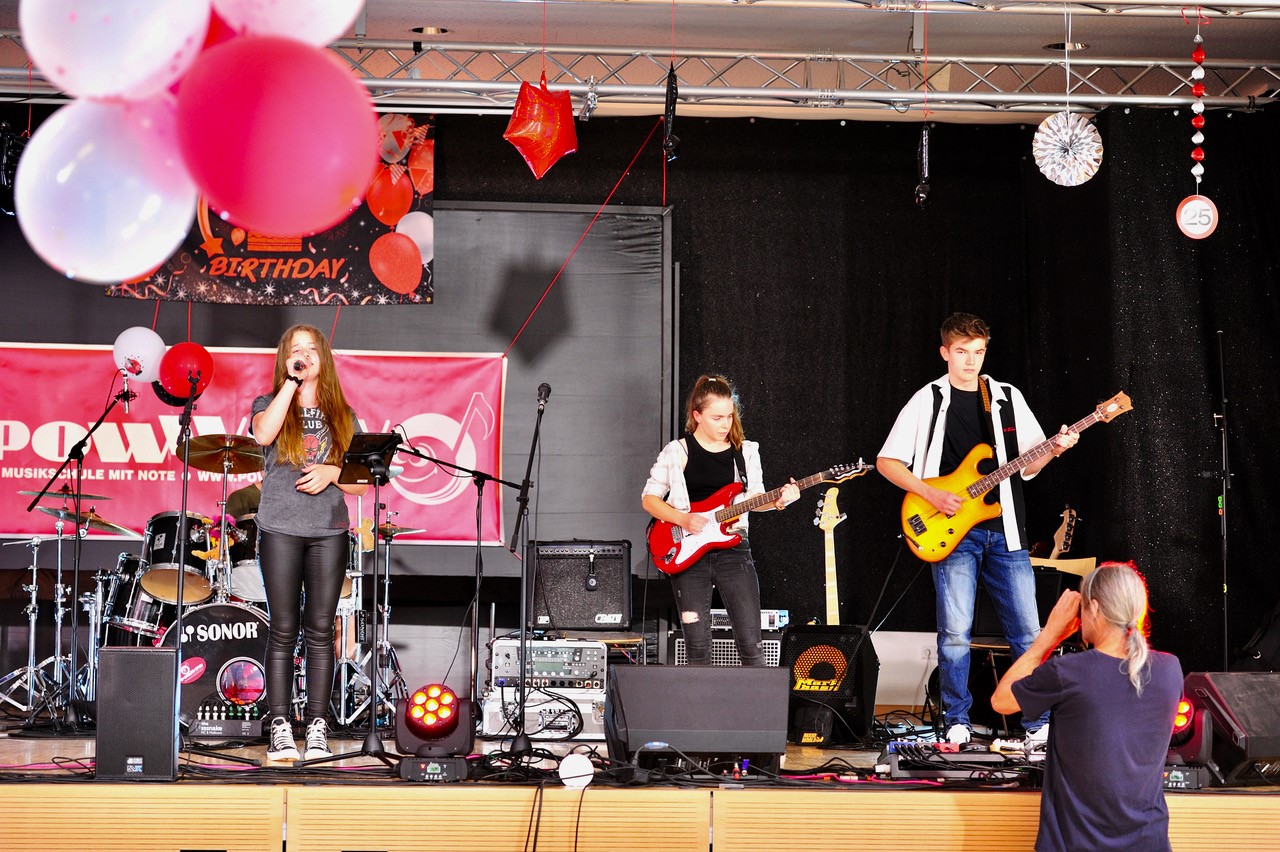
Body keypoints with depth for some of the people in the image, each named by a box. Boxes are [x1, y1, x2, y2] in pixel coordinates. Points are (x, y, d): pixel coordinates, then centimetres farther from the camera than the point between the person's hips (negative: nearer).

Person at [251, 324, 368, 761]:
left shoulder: (343, 417, 13)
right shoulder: (269, 403, 8)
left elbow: (361, 483, 11)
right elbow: (263, 435, -18)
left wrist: (332, 472, -9)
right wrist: (291, 381, -12)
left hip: (329, 531, 2)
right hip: (281, 529, -2)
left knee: (320, 630, 1)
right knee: (283, 631, -2)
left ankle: (317, 727, 4)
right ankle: (279, 728, 1)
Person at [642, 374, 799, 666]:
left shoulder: (745, 451, 9)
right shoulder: (677, 452, 1)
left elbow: (755, 498, 10)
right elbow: (649, 498, 3)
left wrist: (777, 501, -12)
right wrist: (683, 520, -12)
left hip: (732, 548, 1)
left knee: (751, 642, -6)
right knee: (697, 645, 0)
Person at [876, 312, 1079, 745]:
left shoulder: (1008, 398, 11)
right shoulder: (928, 401, 2)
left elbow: (1026, 464, 12)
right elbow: (887, 461, 0)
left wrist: (1053, 450, -9)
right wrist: (932, 494, -11)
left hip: (1004, 530, 3)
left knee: (1027, 629, 1)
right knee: (955, 632, -6)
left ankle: (1038, 722, 10)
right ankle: (957, 722, 6)